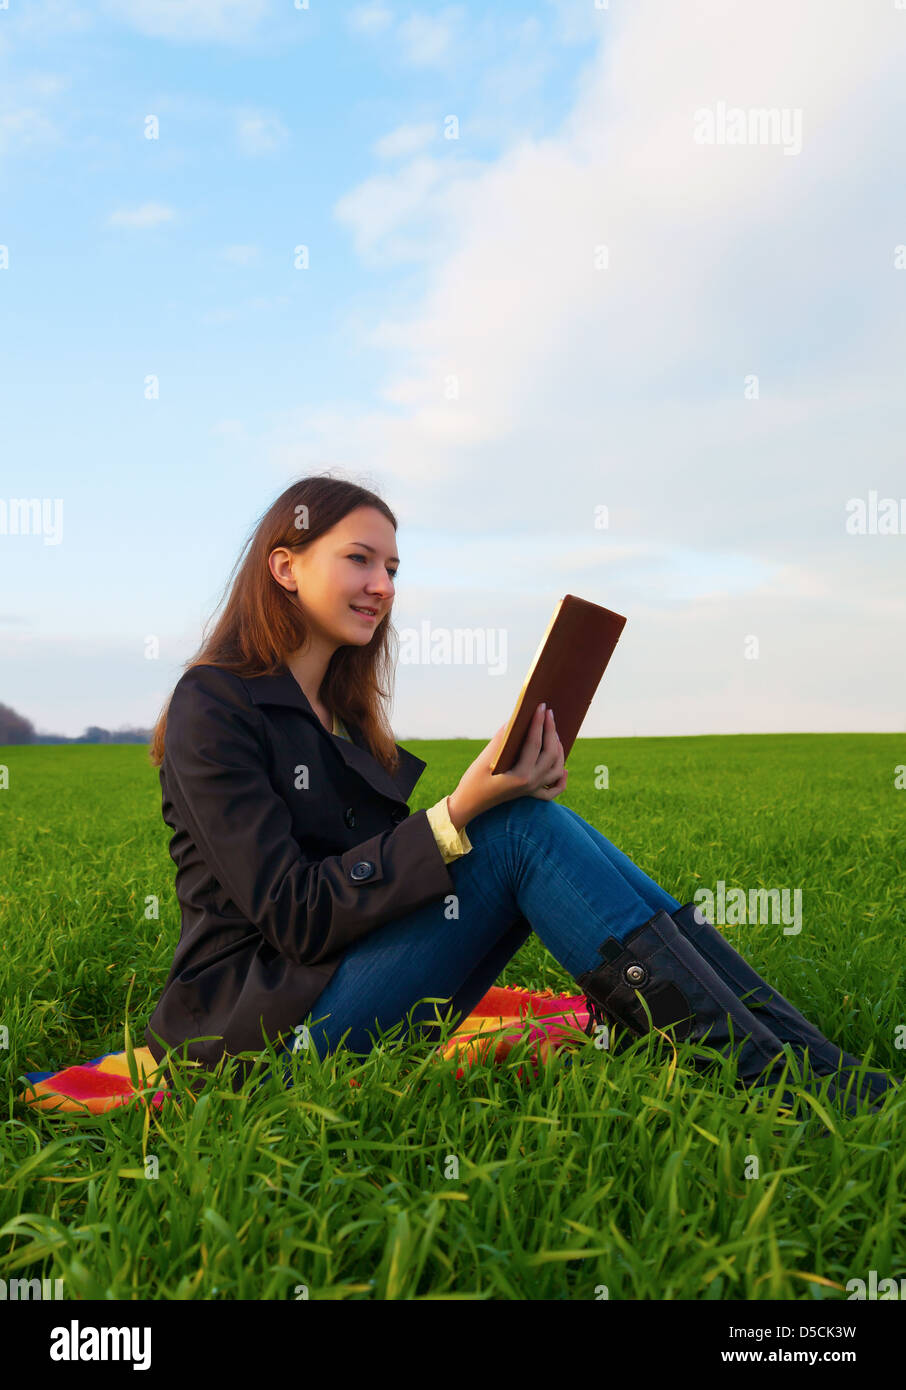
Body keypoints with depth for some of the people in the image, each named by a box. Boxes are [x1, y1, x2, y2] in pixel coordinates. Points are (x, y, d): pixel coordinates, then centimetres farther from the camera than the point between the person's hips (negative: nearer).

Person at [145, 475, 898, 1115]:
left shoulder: (340, 711, 15)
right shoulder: (214, 706, -10)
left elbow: (395, 866, 9)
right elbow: (294, 915, -18)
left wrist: (510, 792, -7)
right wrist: (458, 814, -25)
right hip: (258, 1022, -7)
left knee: (534, 823, -12)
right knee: (526, 833, -22)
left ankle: (810, 1057, -16)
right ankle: (786, 1089, -23)